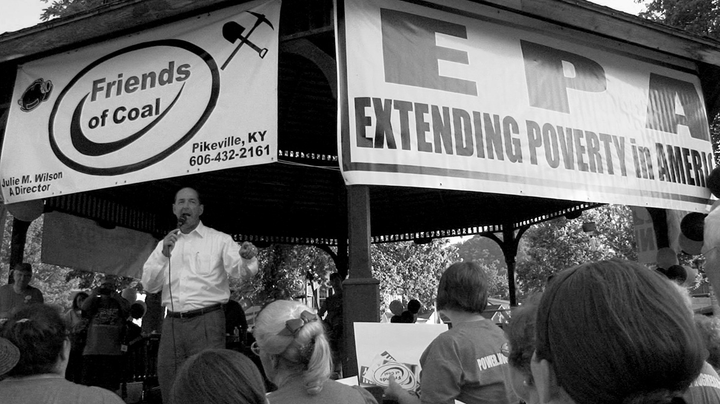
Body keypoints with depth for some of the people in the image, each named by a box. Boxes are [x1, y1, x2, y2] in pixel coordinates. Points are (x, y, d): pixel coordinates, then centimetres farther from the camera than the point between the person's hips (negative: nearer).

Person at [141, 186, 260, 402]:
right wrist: (164, 255, -8)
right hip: (172, 322, 4)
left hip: (207, 320, -4)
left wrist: (247, 258, -34)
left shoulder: (219, 239, 2)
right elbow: (149, 285, 8)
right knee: (169, 387, 11)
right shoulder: (165, 243, 14)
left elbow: (241, 270, -11)